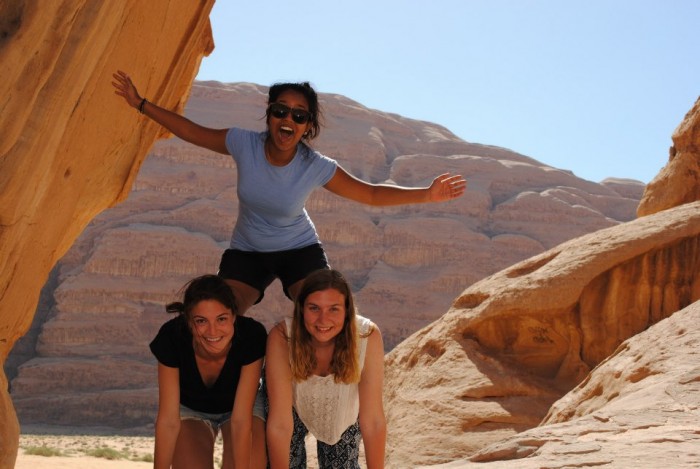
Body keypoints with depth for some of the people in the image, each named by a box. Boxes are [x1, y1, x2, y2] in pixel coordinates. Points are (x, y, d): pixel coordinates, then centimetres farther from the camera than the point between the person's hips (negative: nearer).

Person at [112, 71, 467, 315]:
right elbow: (192, 132, -6)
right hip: (247, 252, 1)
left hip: (300, 251, -1)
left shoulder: (318, 168, -22)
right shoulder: (244, 145, -20)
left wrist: (426, 195, -22)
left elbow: (372, 194, -13)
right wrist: (141, 104, -5)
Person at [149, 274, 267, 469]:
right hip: (190, 409, 0)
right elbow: (168, 420, -26)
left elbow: (241, 420, -31)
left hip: (241, 406, 0)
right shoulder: (171, 338, -32)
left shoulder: (252, 336, -34)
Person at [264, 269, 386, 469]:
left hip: (343, 412, 1)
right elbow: (279, 424, -35)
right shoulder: (281, 337, -36)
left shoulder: (368, 337, -35)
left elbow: (373, 421, -31)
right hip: (295, 407, -1)